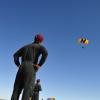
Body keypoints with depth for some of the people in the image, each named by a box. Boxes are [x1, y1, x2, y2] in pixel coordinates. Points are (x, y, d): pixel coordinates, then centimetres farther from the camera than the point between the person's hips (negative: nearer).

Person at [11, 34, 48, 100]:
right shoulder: (40, 46, 11)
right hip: (31, 69, -5)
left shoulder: (25, 46, 28)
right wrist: (39, 65, -10)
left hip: (22, 68, 5)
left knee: (16, 90, 1)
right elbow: (45, 53, -13)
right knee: (27, 91, -12)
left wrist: (18, 65, 13)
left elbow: (15, 55, 21)